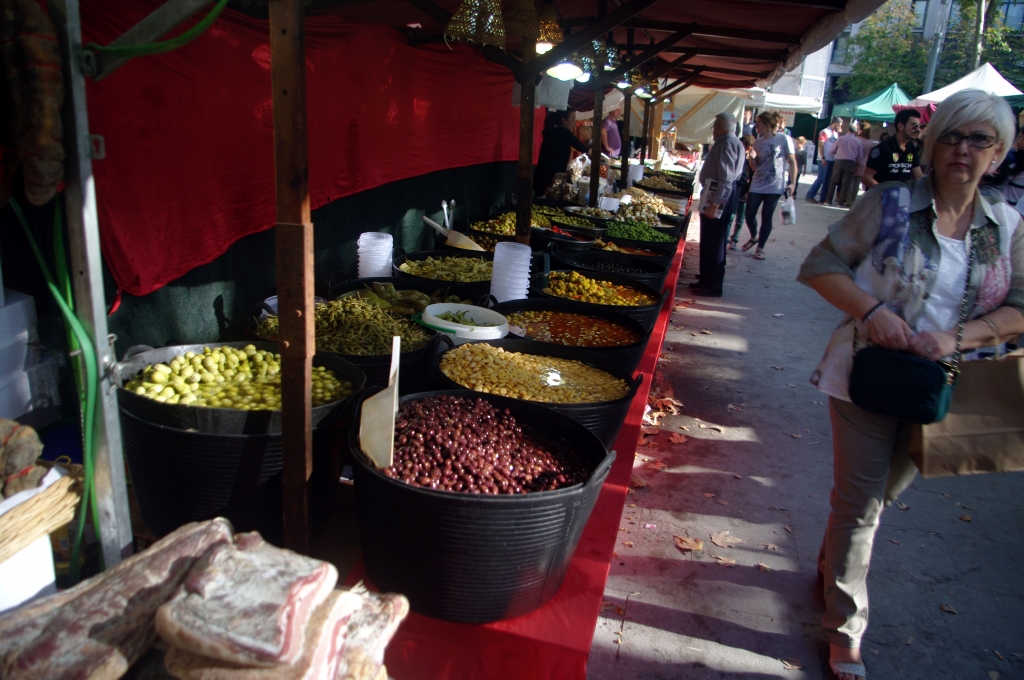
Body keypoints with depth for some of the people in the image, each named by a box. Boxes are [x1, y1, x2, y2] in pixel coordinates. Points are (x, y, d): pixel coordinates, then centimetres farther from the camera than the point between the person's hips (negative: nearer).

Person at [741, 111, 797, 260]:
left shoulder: (784, 139, -6)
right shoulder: (758, 142, 8)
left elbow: (792, 162, -3)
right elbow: (754, 166, 11)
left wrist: (792, 183, -9)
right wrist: (752, 157, -10)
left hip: (774, 187, -4)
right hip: (757, 185, 4)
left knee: (766, 217, 2)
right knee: (749, 215, 1)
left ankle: (760, 247, 15)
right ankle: (753, 238, 29)